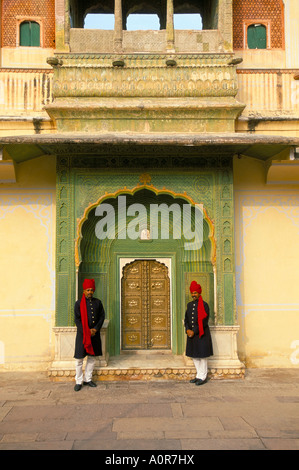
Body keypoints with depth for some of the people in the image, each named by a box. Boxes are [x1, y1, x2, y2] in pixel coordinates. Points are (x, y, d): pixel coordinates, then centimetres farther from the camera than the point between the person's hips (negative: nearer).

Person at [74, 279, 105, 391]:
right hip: (82, 334, -3)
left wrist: (95, 329, -7)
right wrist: (86, 331, -12)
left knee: (92, 358, 10)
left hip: (94, 334, 3)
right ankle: (79, 381, 11)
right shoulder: (79, 303, -3)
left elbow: (102, 316, 6)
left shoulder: (98, 302, 6)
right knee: (79, 359, 0)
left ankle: (88, 379, 23)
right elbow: (77, 320, -5)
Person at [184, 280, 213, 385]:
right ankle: (199, 375, 25)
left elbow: (204, 322, -15)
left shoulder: (204, 305, -10)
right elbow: (186, 319, 10)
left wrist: (194, 331, -17)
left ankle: (203, 377, 13)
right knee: (194, 356, 13)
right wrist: (187, 329, -6)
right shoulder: (189, 305, 9)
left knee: (202, 356, 2)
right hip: (191, 334, 7)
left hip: (201, 334, -7)